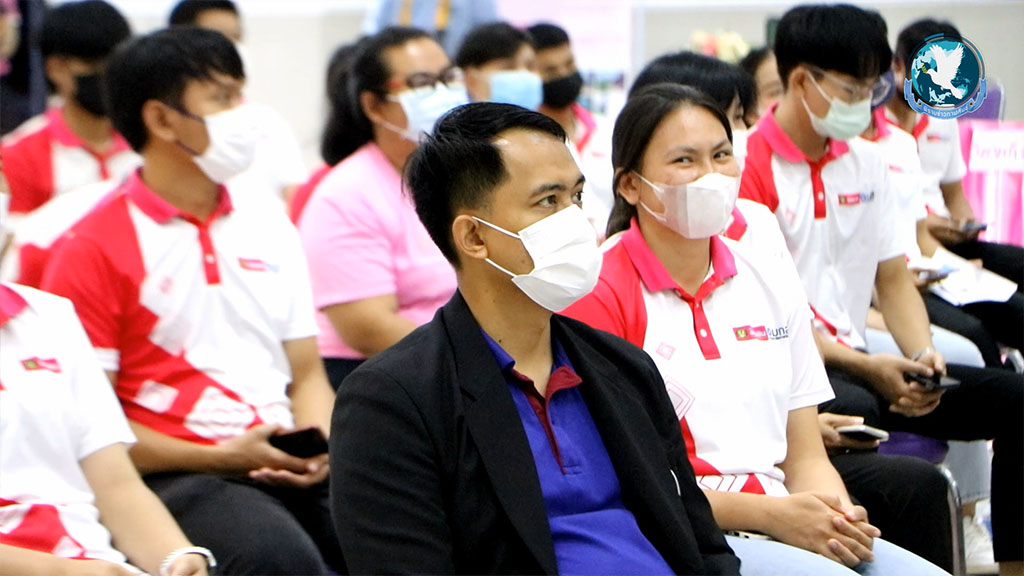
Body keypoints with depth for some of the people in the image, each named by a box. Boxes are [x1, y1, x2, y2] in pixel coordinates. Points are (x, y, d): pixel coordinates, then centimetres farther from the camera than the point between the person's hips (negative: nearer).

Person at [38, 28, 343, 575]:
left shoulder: (270, 230, 19)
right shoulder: (93, 248, -1)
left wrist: (318, 445, -2)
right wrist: (218, 458, -11)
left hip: (286, 468, 5)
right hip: (174, 479, -5)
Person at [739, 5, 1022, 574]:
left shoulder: (867, 162, 16)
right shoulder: (751, 165, -8)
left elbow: (893, 279, 17)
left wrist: (922, 355, -2)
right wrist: (864, 366, -15)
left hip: (856, 360, 8)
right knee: (857, 411, -40)